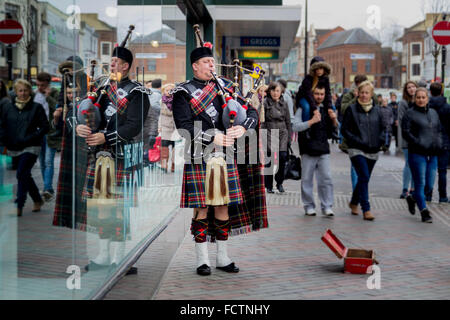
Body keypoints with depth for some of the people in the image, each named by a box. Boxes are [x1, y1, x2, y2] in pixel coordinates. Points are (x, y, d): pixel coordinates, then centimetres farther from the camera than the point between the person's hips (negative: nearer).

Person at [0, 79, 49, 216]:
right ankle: (37, 200, 30)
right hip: (13, 148, 4)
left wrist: (31, 138, -14)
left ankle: (19, 206, -14)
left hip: (30, 148, -4)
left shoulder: (36, 107, -2)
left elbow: (45, 127, -3)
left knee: (22, 174, -16)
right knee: (25, 175, 13)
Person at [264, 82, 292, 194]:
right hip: (270, 134, -3)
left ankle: (280, 182, 4)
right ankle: (269, 185, 2)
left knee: (283, 156, -13)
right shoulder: (265, 104, 1)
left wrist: (289, 138, 12)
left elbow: (288, 122, 17)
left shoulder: (284, 104, 14)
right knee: (271, 158, -11)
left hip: (282, 134, 3)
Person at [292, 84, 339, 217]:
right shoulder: (304, 109, -2)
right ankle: (309, 206, 15)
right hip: (308, 150, -3)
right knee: (307, 180, 4)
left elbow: (335, 129, 19)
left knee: (326, 178, -2)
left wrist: (334, 120, -1)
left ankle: (327, 206, 4)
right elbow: (295, 126, -15)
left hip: (323, 150, 3)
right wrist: (312, 121, -23)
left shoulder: (327, 110, 13)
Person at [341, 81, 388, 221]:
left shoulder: (377, 110, 9)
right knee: (364, 177, -16)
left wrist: (380, 141, -1)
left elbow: (383, 128, 17)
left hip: (372, 151, 4)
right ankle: (366, 209, -14)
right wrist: (357, 141, -13)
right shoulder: (352, 109, -2)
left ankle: (354, 202, 36)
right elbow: (345, 130, -3)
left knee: (364, 178, 14)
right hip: (357, 150, -4)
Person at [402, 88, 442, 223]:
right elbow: (405, 132, -9)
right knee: (420, 184, -4)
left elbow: (439, 130, 22)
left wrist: (438, 143, 4)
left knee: (429, 184, 8)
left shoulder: (433, 113, 15)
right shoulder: (410, 113, -3)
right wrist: (419, 144, -17)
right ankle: (424, 212, 3)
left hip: (432, 154, 6)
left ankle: (412, 198, 35)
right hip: (417, 154, -6)